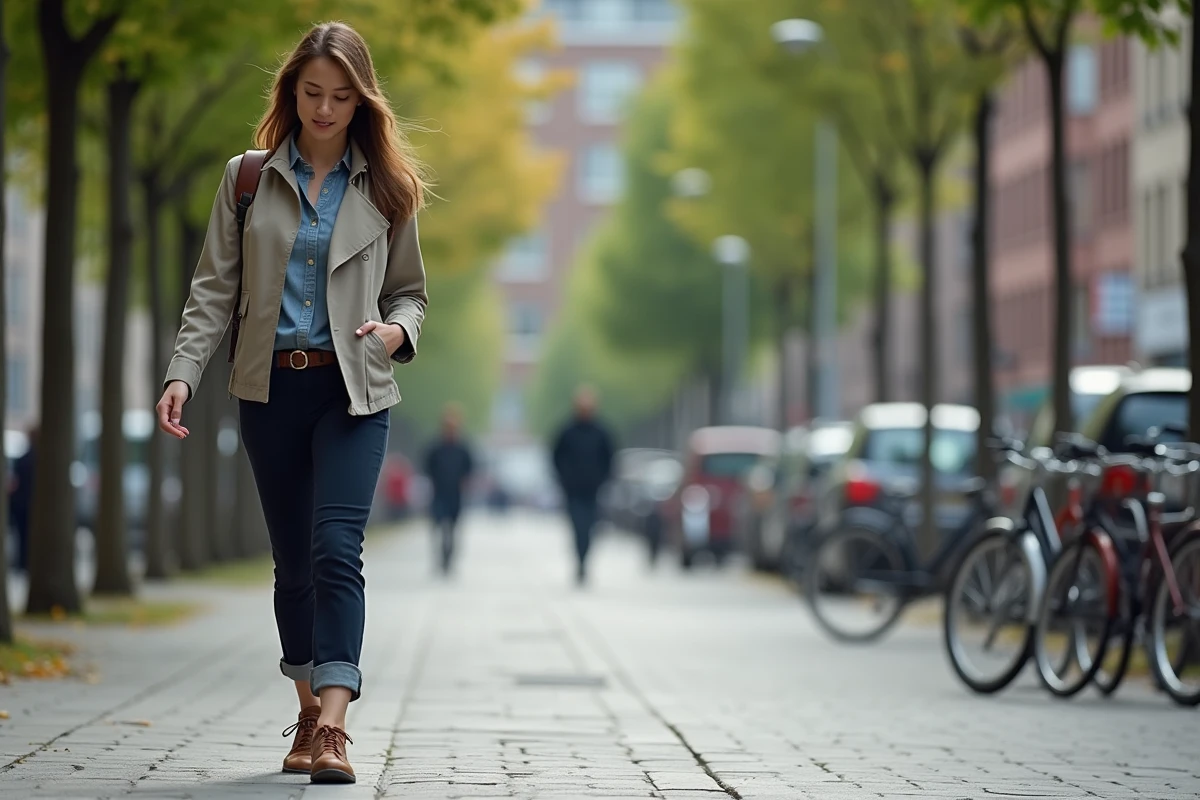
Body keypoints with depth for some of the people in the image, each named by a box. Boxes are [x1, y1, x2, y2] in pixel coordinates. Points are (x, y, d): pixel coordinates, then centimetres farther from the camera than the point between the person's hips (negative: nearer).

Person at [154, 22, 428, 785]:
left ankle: (331, 726, -23)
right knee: (293, 556, 9)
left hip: (353, 390, -2)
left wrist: (399, 330, -9)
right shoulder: (247, 178, 6)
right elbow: (215, 288, 3)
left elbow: (410, 289, 13)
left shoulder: (384, 188, 6)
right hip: (271, 387, 2)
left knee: (336, 547, -16)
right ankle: (312, 708, 23)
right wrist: (183, 373, -8)